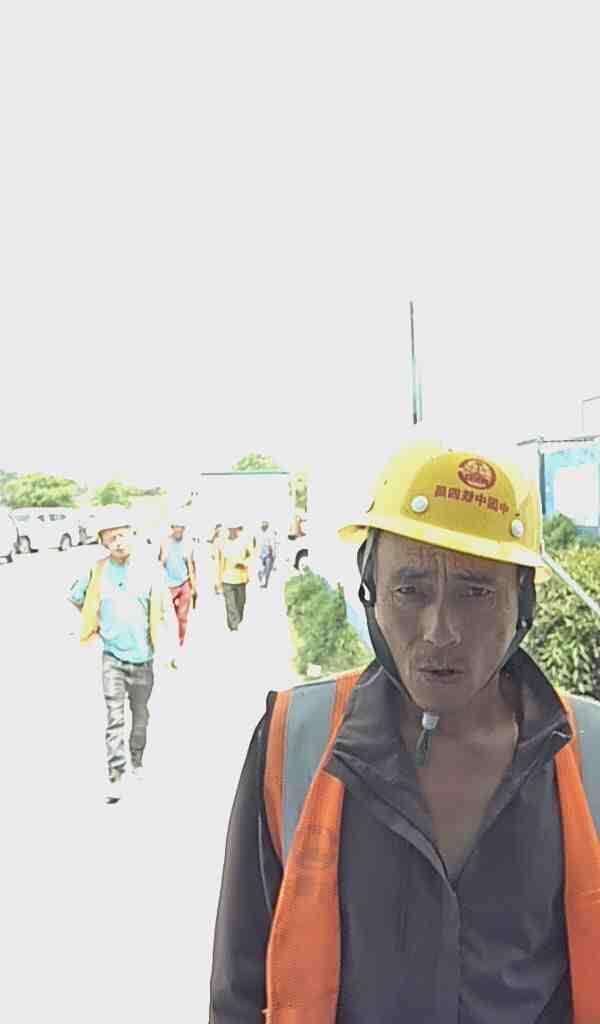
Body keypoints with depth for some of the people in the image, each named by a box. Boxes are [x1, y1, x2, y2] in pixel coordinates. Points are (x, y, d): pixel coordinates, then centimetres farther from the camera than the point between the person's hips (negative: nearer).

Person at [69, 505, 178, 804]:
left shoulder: (150, 568, -11)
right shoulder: (98, 571, -7)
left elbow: (164, 611, -6)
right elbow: (75, 597, 11)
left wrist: (169, 649, -9)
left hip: (143, 657, 0)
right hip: (112, 656, 0)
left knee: (140, 715, 16)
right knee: (115, 717, -1)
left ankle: (137, 761, 36)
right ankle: (116, 775, 7)